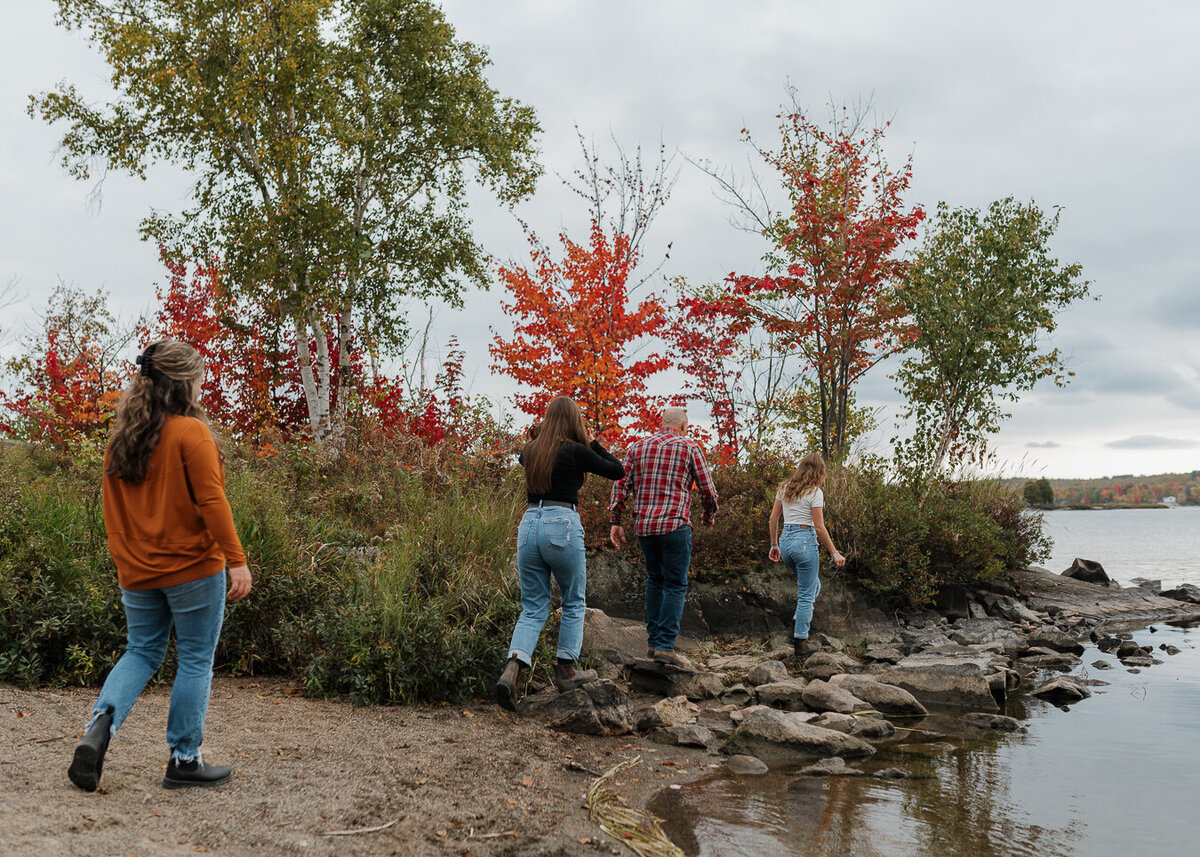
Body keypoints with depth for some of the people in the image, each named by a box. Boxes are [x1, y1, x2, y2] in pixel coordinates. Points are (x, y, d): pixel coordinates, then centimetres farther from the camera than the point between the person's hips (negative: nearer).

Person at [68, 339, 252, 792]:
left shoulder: (120, 438, 7)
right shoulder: (191, 432, -13)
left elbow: (113, 510, 12)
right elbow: (211, 501, -18)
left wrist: (125, 559, 20)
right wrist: (236, 559, -16)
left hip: (137, 572, 6)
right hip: (193, 568, -6)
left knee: (141, 652, 19)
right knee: (195, 660, 6)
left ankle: (103, 720, -5)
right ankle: (184, 760, 11)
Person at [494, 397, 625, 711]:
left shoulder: (529, 451, 11)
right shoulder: (576, 452, -5)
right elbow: (618, 471, 5)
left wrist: (540, 434, 29)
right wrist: (592, 442, 12)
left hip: (529, 524, 5)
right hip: (562, 525, -5)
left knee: (533, 608, 9)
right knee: (574, 602, 16)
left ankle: (512, 669, -11)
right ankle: (566, 670, 20)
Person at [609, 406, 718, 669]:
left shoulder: (637, 447, 12)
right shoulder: (689, 448, 2)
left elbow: (621, 485, 7)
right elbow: (708, 489, 3)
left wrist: (615, 522, 10)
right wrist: (709, 514, 21)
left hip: (644, 526, 5)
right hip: (675, 525, -4)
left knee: (654, 580, 19)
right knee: (675, 586, 0)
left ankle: (653, 641, 18)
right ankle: (665, 645, -8)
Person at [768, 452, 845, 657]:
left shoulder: (785, 488, 9)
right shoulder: (814, 492, -9)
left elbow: (773, 518, 11)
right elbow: (819, 528, -11)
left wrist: (774, 545, 19)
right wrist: (834, 553, -4)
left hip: (785, 540, 7)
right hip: (805, 541, -7)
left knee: (813, 585, 25)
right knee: (806, 594, 4)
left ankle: (798, 629, 19)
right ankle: (801, 643, 8)